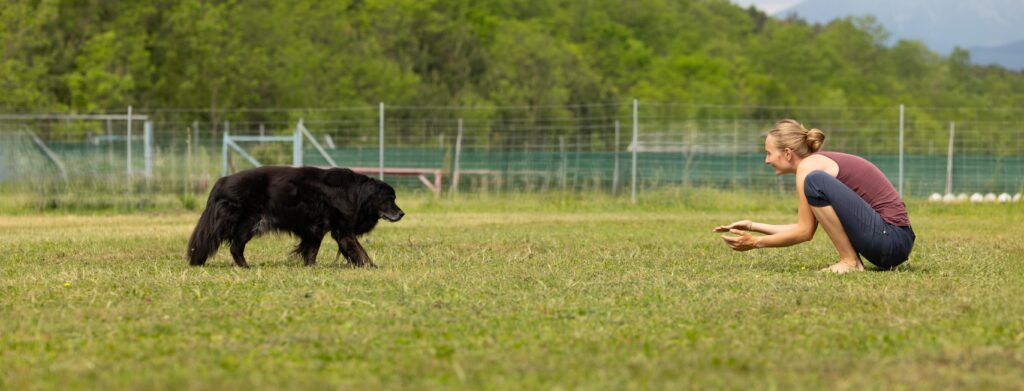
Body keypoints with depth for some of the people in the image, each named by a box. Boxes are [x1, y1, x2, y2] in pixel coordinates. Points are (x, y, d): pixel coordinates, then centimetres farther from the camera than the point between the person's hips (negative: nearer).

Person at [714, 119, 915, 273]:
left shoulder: (808, 166, -8)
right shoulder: (821, 162, 18)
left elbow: (805, 232, -7)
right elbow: (806, 227, 20)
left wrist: (756, 243, 1)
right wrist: (753, 226, 20)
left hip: (890, 238, -10)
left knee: (816, 181, -20)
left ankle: (850, 262, -12)